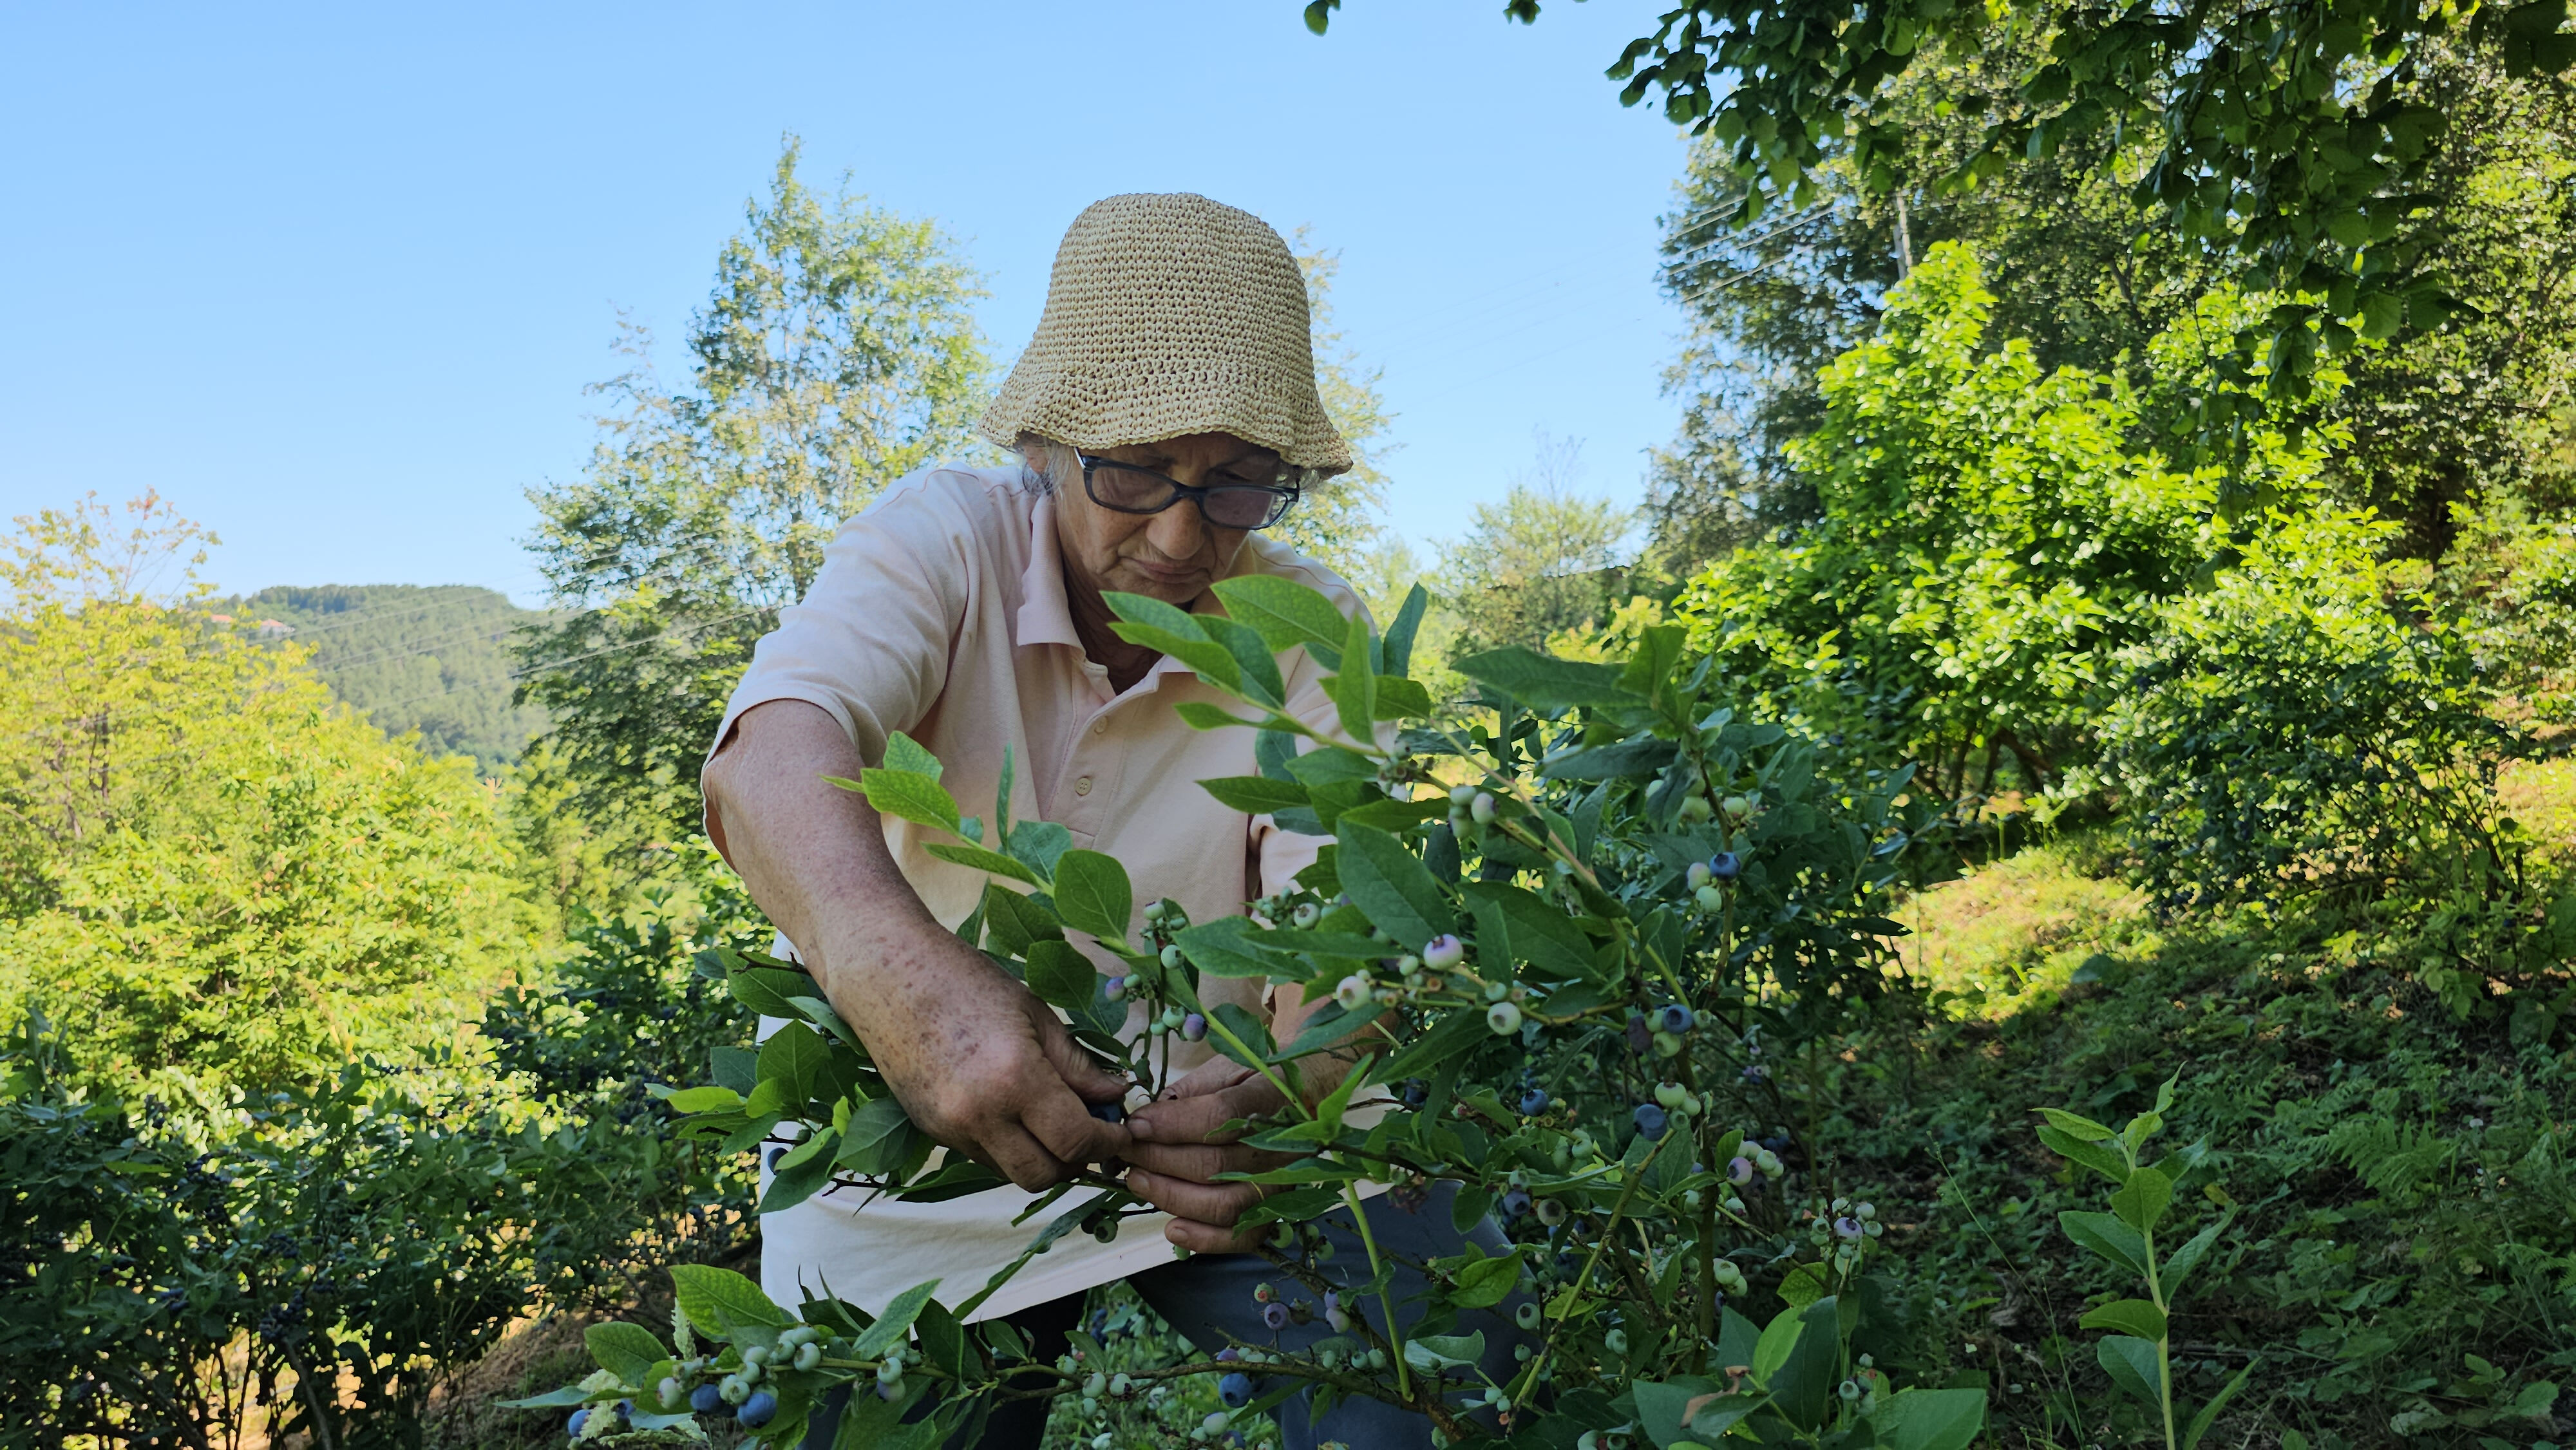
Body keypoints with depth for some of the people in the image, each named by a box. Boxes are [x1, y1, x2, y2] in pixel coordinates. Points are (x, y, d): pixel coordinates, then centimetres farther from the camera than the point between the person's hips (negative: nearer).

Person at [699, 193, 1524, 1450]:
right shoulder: (943, 537, -13)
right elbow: (776, 755, -32)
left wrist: (1280, 1086, -43)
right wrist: (901, 973, -53)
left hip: (1205, 1127, 1)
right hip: (914, 1159, 0)